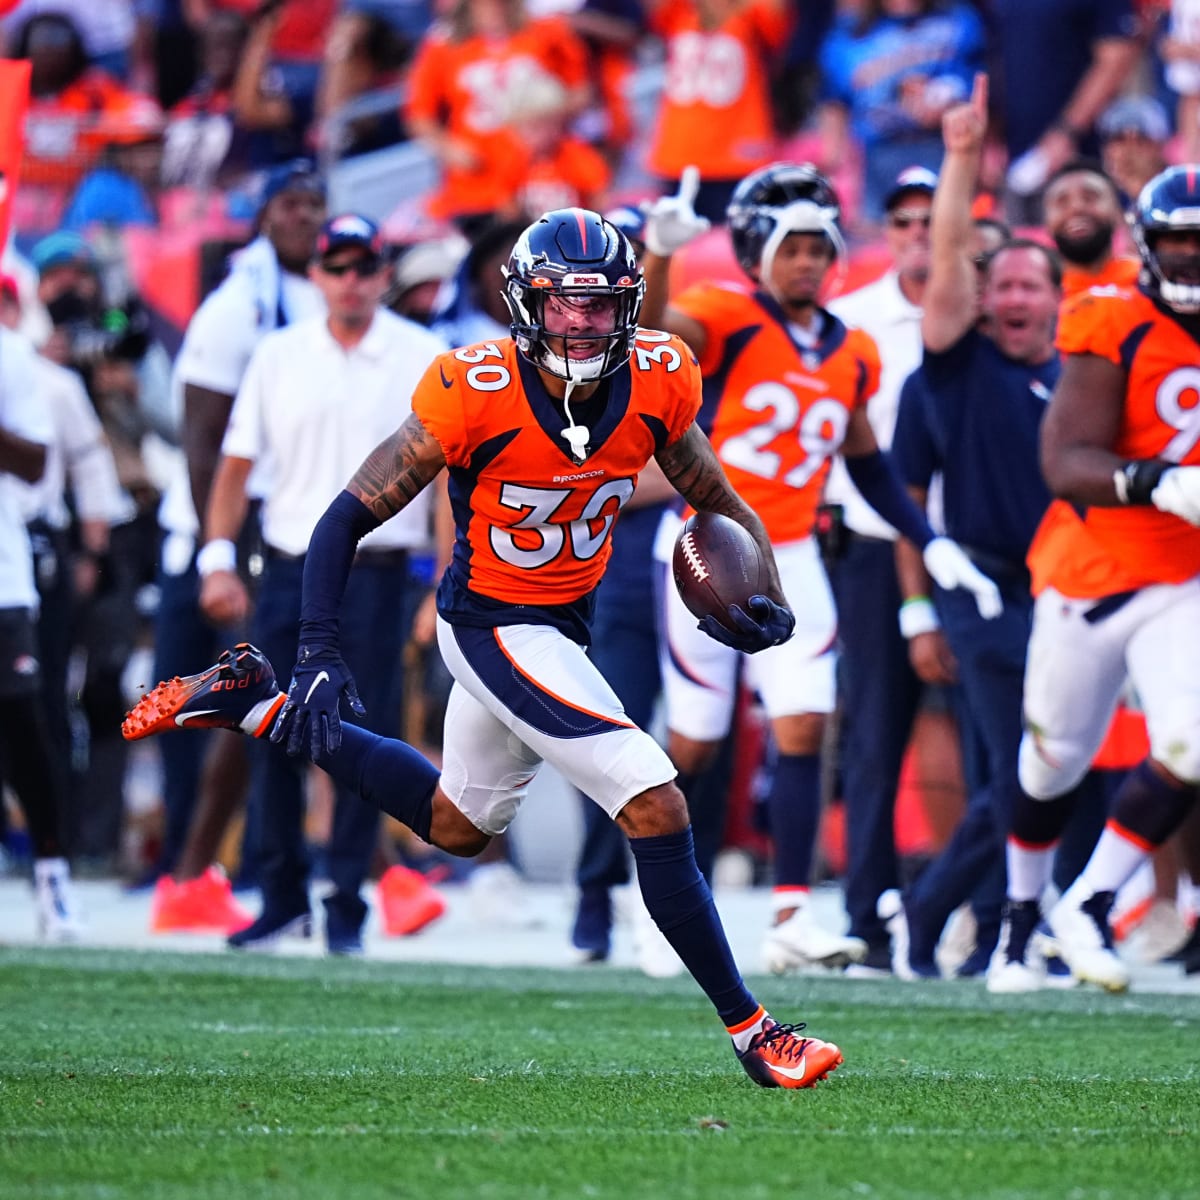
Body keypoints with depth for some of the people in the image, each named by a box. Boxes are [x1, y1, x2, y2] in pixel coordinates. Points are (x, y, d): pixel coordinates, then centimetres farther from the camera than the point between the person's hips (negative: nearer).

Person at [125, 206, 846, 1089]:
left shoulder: (656, 382, -11)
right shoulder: (478, 394, -25)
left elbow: (718, 502, 5)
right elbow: (350, 518, -17)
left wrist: (767, 600, -13)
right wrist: (319, 654, -24)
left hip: (565, 621, 7)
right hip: (494, 625, -7)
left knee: (459, 824, 27)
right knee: (655, 808, -17)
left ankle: (254, 704, 36)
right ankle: (751, 1030, -7)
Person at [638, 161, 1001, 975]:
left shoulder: (852, 357, 9)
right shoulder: (725, 319, -8)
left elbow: (869, 467, 19)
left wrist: (932, 544, 13)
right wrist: (657, 256, -46)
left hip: (791, 563, 4)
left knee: (805, 730, -9)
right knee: (694, 746, 4)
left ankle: (792, 918, -10)